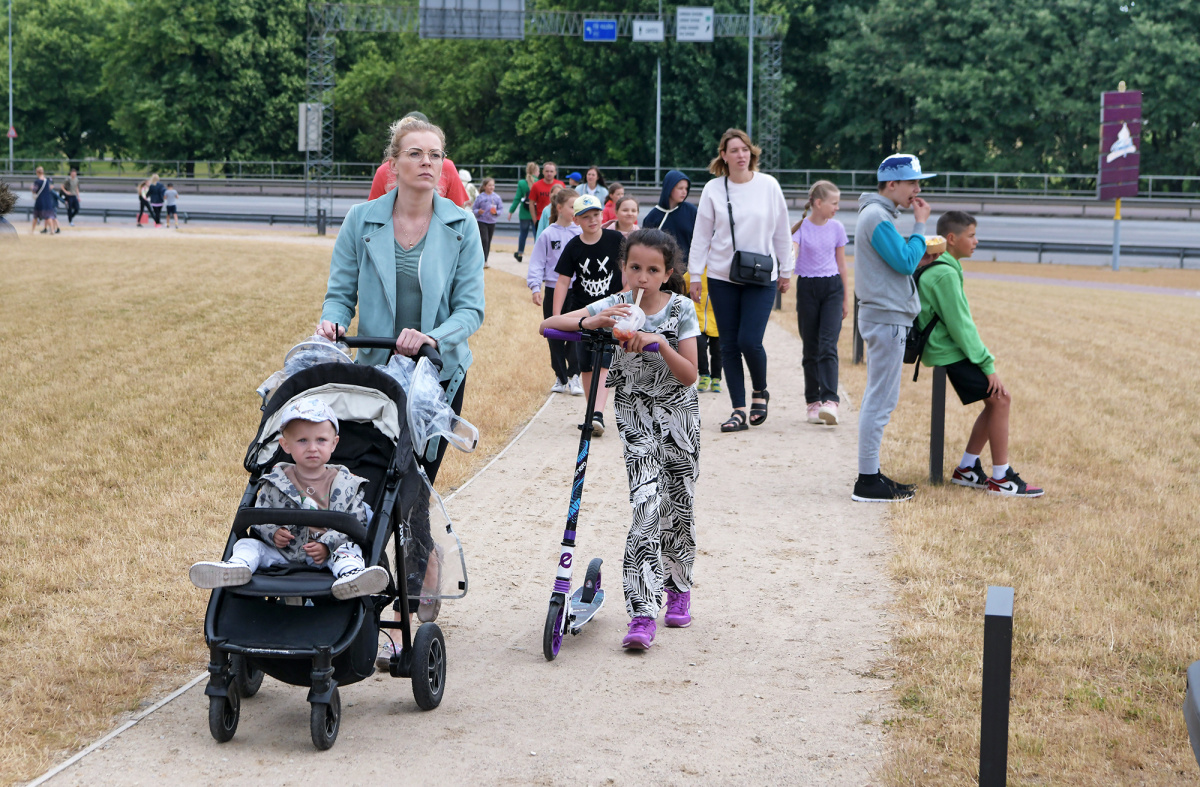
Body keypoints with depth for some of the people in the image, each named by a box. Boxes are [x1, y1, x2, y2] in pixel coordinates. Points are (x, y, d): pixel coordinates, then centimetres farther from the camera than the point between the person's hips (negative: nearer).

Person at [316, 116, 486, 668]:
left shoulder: (460, 226, -2)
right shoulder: (361, 221, 0)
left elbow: (471, 306, -6)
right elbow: (341, 290, 3)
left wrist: (434, 337, -24)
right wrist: (332, 321, -19)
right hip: (375, 370, 1)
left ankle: (399, 622, 4)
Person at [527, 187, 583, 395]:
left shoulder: (580, 234, 2)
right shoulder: (548, 235, 0)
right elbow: (537, 263, 0)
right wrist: (536, 287, -9)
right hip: (553, 291, 0)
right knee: (555, 337, 7)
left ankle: (574, 376, -1)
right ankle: (560, 378, 17)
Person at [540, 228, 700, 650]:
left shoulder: (681, 309, -5)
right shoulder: (616, 307, -4)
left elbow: (689, 375, -8)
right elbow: (548, 325, -9)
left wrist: (661, 344, -24)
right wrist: (591, 322, -26)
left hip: (678, 412, 1)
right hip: (635, 414, -1)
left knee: (679, 504, 9)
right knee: (647, 504, -15)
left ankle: (678, 588, 34)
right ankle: (643, 613, -20)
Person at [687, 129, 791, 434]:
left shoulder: (768, 185, 0)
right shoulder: (713, 189, 1)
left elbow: (781, 231, 8)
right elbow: (701, 235, 5)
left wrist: (785, 271, 10)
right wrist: (695, 275, 2)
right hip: (722, 277, 2)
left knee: (749, 341, -12)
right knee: (729, 345, 2)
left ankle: (760, 392, 16)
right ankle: (738, 410, 8)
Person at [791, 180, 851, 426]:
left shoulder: (837, 228, 7)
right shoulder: (801, 227, -1)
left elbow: (842, 265, 13)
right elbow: (792, 253, -17)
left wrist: (846, 299, 14)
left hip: (832, 288, 1)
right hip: (807, 287, -1)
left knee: (828, 345, -13)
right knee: (810, 348, 5)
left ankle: (830, 401, -22)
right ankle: (812, 402, 14)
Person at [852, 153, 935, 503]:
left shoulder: (878, 215, 17)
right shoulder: (878, 217, -15)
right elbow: (906, 262, -20)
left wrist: (922, 253, 6)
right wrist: (920, 225, -11)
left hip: (884, 317, 11)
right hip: (886, 319, -11)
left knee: (878, 398, 14)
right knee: (880, 399, -9)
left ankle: (871, 473, 20)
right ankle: (868, 482, -7)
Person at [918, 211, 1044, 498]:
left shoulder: (933, 268, 14)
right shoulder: (946, 274, -19)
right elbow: (960, 326, -20)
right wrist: (987, 364, -15)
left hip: (947, 348, 10)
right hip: (950, 353, -10)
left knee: (998, 400, 10)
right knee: (1000, 400, -11)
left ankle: (967, 469, 16)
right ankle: (1001, 478, -6)